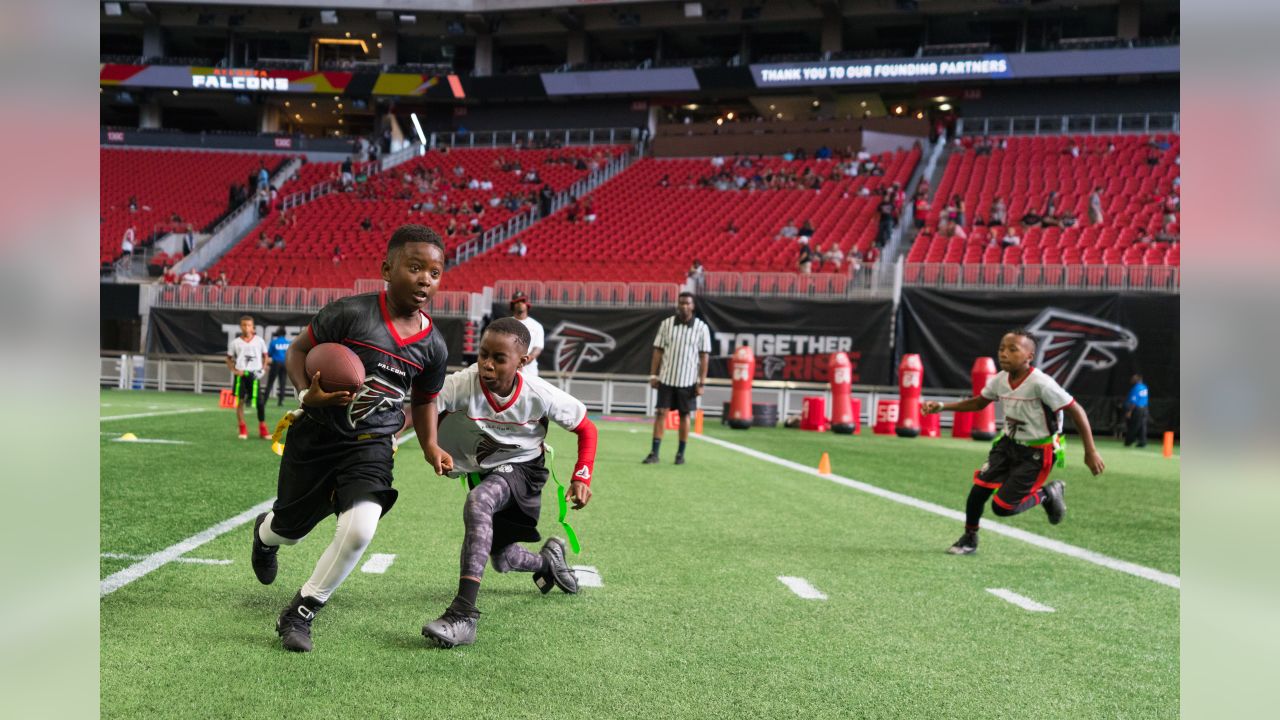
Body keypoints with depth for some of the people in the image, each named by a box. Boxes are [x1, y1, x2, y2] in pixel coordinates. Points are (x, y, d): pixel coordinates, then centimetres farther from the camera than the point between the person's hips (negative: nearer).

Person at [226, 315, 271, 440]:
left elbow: (265, 356, 17)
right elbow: (229, 359, 12)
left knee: (260, 402, -3)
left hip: (254, 375, 0)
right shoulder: (235, 342, 4)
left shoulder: (259, 341, 6)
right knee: (240, 401, -1)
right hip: (241, 374, 0)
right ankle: (243, 430, 10)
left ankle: (263, 429, 11)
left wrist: (263, 368, 1)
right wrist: (234, 371, -3)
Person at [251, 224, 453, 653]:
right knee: (289, 529, 15)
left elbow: (424, 400, 14)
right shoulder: (350, 313, -17)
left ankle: (299, 615, 1)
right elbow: (298, 350, -6)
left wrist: (430, 446, 2)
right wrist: (306, 394, -22)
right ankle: (265, 532, 58)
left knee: (359, 529, -22)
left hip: (371, 446, 2)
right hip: (317, 436, -2)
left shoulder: (432, 345, -4)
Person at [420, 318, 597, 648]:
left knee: (477, 504, -36)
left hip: (521, 467, -3)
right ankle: (549, 560, 53)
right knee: (502, 560, 15)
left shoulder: (540, 395, -24)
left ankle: (463, 614, -41)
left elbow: (586, 429, -8)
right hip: (482, 472, 3)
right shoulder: (464, 384, -27)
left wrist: (581, 477, -14)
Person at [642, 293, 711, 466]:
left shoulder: (701, 328, -3)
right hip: (666, 378, 1)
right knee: (661, 413, -1)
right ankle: (654, 453, 1)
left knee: (684, 415, 6)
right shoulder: (666, 324, 2)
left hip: (688, 380, -1)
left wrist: (701, 382, -7)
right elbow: (658, 351, 5)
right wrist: (653, 375, 0)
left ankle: (681, 453, 15)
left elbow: (704, 356, -3)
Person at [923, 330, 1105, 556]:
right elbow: (977, 403, 13)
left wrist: (1090, 452, -16)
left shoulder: (1041, 383, -25)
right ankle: (969, 539, 18)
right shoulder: (999, 380, -6)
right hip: (1008, 444, 6)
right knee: (979, 488, -6)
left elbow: (1077, 412, -18)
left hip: (1037, 452, -6)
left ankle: (1048, 494, 16)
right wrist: (941, 406, 1)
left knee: (1002, 507, -11)